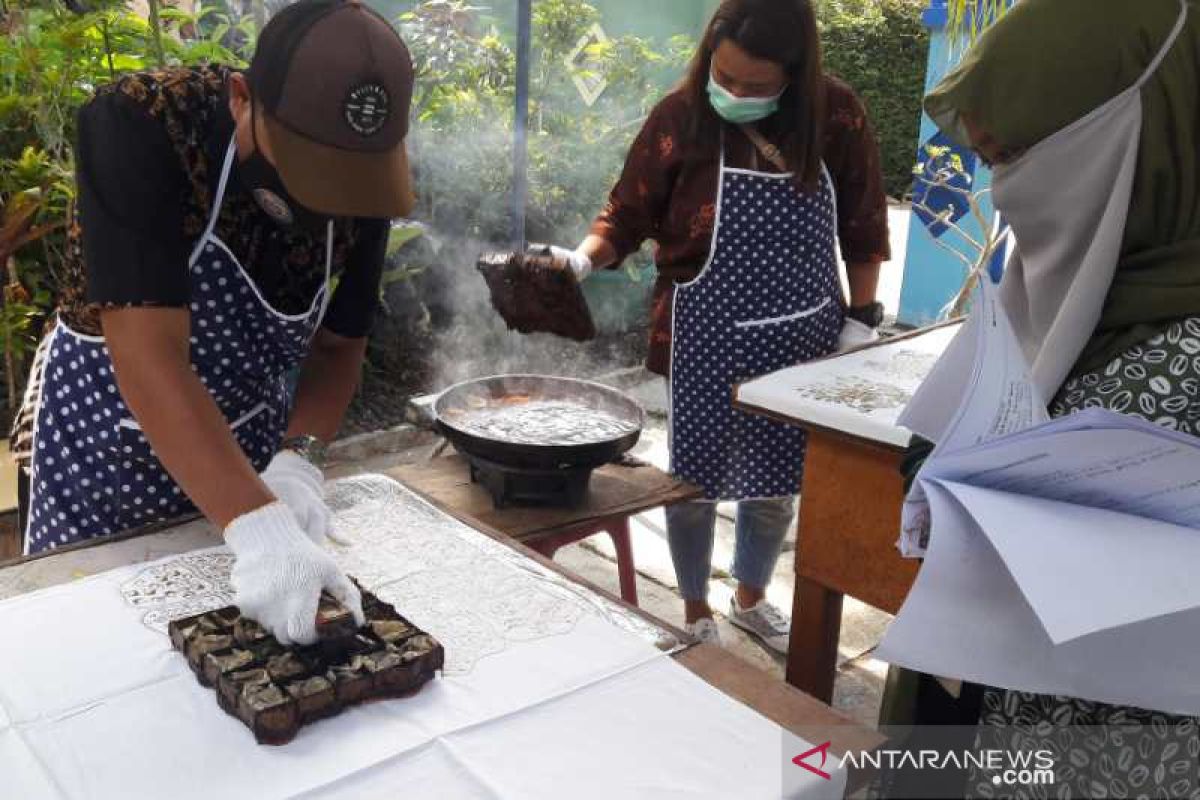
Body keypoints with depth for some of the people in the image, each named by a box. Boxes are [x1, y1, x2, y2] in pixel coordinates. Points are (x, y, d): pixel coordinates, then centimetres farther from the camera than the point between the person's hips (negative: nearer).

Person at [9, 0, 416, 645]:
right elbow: (149, 356, -36)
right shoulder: (136, 126, -30)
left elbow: (338, 345, -5)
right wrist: (259, 529, -46)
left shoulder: (361, 182, -15)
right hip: (107, 442, -3)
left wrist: (297, 462, -23)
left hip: (247, 449, 4)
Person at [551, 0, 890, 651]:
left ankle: (751, 601, 42)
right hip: (706, 341, -2)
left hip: (802, 339, 2)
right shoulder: (680, 117, -13)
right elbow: (628, 217, -6)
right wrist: (582, 258, -25)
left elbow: (863, 226, 2)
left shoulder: (836, 115, -8)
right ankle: (696, 614, 33)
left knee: (777, 481, 16)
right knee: (696, 479, 10)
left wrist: (861, 318, 2)